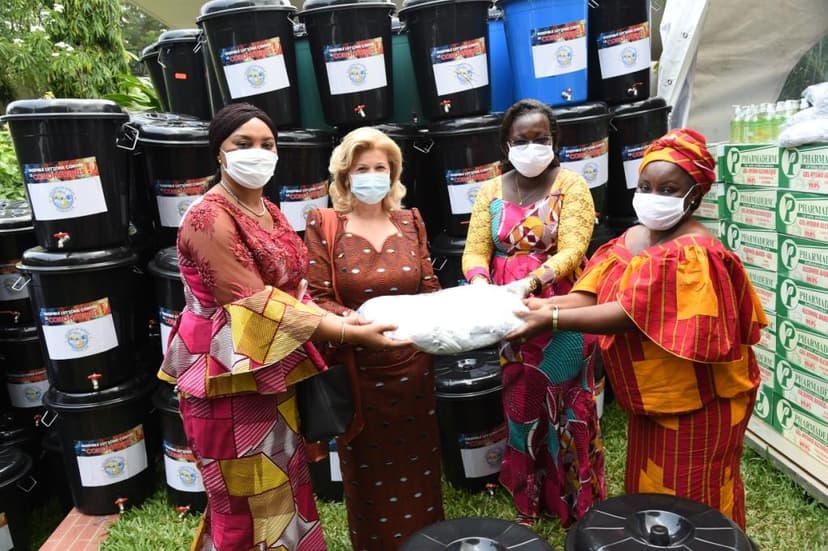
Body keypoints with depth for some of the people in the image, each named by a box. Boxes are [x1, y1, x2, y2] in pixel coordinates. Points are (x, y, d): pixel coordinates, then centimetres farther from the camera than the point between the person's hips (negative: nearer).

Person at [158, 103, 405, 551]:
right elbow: (258, 305, -25)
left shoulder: (269, 212, 9)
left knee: (279, 490, 21)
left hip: (275, 371, 8)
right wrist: (350, 333, -27)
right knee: (250, 503, 7)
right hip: (231, 377, -8)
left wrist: (341, 318, -8)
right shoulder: (210, 219, -19)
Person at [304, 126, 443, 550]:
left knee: (417, 466, 14)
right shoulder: (324, 224, -4)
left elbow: (430, 289, 8)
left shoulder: (410, 221, 7)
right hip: (359, 368, -3)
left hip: (412, 365, 3)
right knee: (368, 472, 10)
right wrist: (356, 320, -25)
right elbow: (317, 298, -9)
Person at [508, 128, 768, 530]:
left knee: (689, 498, 11)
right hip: (651, 394, 8)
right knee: (647, 487, 23)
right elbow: (591, 294, -6)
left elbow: (633, 313, -32)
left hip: (694, 399, -8)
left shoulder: (696, 254, -23)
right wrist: (543, 305, -24)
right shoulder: (631, 239, 3)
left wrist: (552, 320, -37)